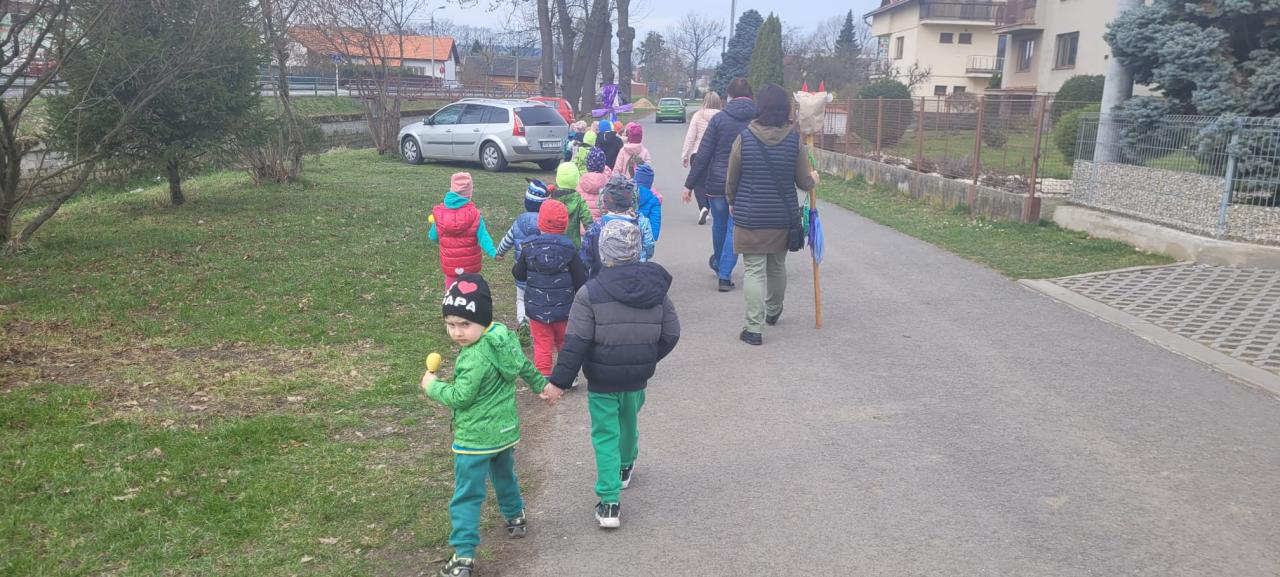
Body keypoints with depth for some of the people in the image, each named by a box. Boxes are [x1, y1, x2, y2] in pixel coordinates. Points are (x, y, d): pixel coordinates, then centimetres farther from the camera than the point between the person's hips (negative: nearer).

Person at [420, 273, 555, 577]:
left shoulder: (475, 359, -28)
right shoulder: (504, 337, -3)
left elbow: (460, 397, -23)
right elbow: (524, 366, 12)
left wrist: (432, 386, -6)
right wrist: (542, 385, 27)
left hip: (475, 438, -9)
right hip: (505, 429, 9)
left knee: (467, 496, 1)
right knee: (504, 476, 31)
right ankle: (515, 518, 52)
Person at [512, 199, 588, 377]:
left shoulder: (528, 247, -9)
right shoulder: (569, 249, -11)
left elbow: (519, 276, 0)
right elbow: (580, 280, -7)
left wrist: (515, 268, 22)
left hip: (537, 308, 0)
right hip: (564, 308, 0)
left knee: (542, 344, 9)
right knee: (565, 342, 20)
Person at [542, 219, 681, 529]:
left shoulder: (590, 292, -17)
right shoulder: (656, 287, -4)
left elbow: (575, 343, -18)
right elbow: (670, 334, 3)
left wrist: (559, 382, -12)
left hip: (602, 380, -4)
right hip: (638, 377, 4)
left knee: (605, 436, 6)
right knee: (628, 422, 28)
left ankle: (609, 503, 2)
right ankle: (625, 466, 53)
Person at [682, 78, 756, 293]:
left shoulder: (719, 118, -5)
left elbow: (703, 155, -7)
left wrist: (689, 184, -1)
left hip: (717, 183, 0)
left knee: (719, 225, 19)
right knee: (735, 229, 7)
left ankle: (718, 262, 42)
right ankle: (724, 275, 2)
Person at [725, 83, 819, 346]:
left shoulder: (744, 138, -9)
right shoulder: (794, 139, -7)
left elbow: (731, 182, -1)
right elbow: (804, 182, -1)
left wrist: (734, 204, 19)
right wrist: (814, 179, 23)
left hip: (750, 218, -2)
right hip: (783, 218, 2)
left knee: (753, 269, 1)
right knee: (777, 266, 20)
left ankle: (753, 327, -4)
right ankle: (773, 312, 42)